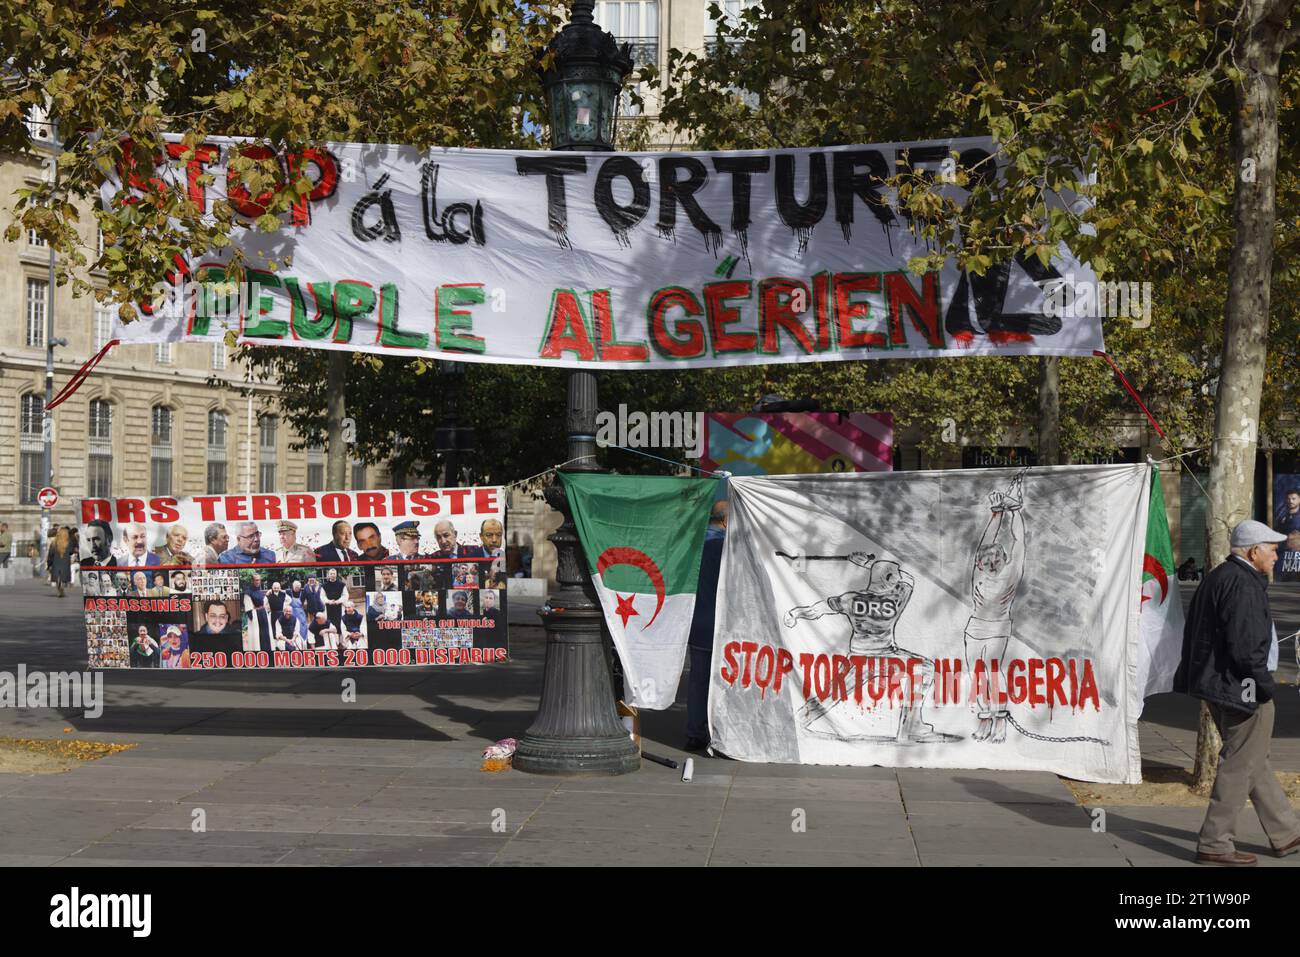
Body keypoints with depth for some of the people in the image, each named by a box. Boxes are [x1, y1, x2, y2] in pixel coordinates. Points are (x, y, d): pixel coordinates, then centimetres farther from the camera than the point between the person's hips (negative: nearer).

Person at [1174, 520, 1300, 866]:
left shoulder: (1217, 578, 14)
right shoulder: (1244, 584, -18)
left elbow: (1195, 633, 18)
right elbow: (1244, 644, -24)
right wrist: (1265, 684, -14)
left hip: (1217, 684, 11)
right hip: (1242, 688, -11)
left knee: (1254, 763, 18)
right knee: (1239, 765, -2)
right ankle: (1214, 843, 2)